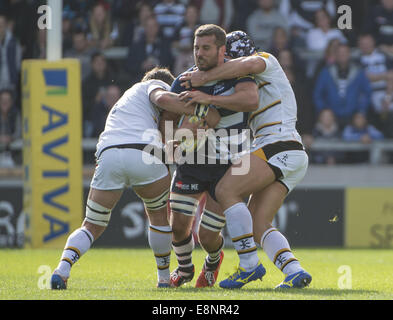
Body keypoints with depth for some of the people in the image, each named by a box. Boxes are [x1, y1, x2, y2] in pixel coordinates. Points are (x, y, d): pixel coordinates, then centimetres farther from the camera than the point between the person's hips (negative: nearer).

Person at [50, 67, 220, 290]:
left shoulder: (127, 98, 41)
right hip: (144, 154, -5)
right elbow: (163, 98, -4)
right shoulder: (156, 85, 21)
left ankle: (63, 268, -12)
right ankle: (164, 277, 27)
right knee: (160, 215, 21)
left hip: (108, 153, 5)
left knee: (92, 227, 11)